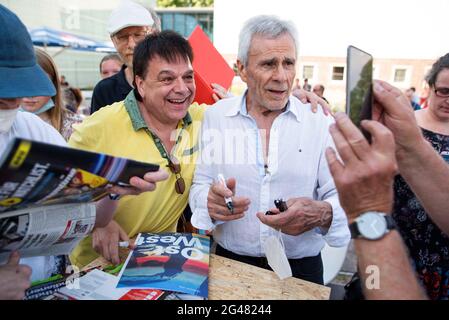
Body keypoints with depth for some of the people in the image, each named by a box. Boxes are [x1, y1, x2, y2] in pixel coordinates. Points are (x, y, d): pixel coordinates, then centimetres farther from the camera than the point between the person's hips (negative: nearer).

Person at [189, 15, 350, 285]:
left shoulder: (319, 122, -6)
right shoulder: (215, 116, -4)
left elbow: (342, 198, -9)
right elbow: (199, 187, -4)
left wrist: (323, 214, -31)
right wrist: (211, 204, -26)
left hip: (301, 269, 0)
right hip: (230, 263, 1)